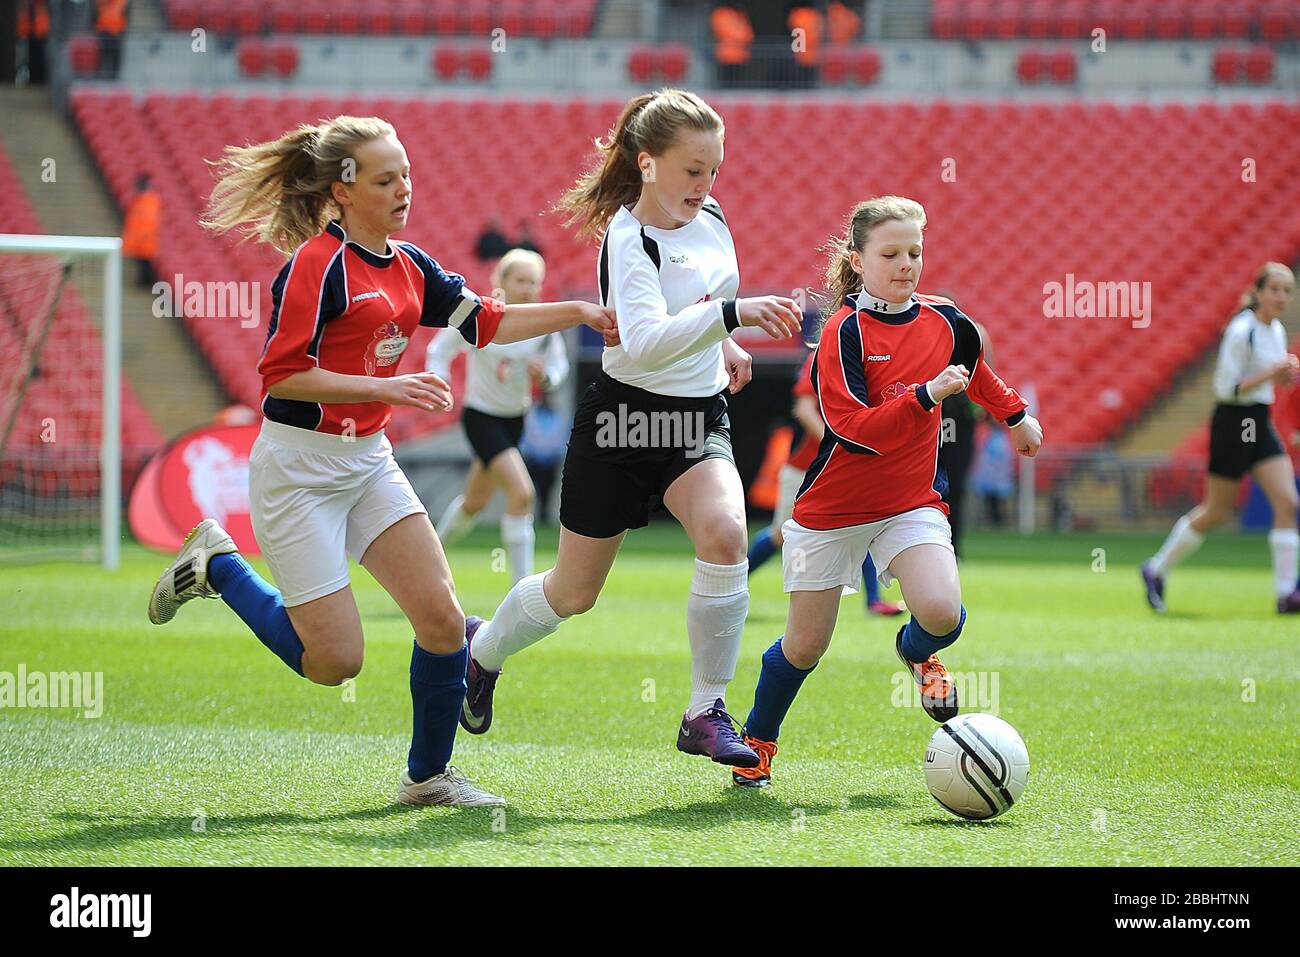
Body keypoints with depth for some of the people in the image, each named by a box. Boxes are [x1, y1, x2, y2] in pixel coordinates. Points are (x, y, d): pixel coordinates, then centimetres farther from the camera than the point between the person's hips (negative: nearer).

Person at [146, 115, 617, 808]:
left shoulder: (407, 264, 8)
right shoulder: (318, 264, -17)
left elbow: (485, 323, 15)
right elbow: (281, 374, -21)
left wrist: (578, 313, 6)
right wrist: (385, 387, -25)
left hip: (369, 463, 8)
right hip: (298, 469, -8)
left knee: (442, 620, -4)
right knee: (334, 662, -6)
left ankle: (428, 776, 14)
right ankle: (216, 565, 16)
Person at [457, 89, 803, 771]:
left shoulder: (711, 218, 2)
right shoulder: (629, 240, -21)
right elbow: (646, 342, -39)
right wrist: (733, 313, -48)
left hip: (700, 419, 5)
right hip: (625, 417, -5)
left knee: (725, 534, -26)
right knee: (574, 591, 10)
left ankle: (706, 713, -15)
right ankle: (483, 649, 43)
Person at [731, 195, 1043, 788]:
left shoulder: (943, 320, -1)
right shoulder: (845, 332, -16)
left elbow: (973, 370, 24)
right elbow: (856, 429, -26)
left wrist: (1015, 415, 36)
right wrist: (927, 394, -34)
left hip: (912, 504, 3)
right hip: (831, 510, -3)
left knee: (942, 613, -23)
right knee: (805, 646, 4)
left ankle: (916, 651, 15)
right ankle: (758, 739, 31)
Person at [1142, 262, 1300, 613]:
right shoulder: (1241, 331, -17)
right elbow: (1226, 388, -19)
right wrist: (1270, 373, -24)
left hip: (1260, 425, 8)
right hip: (1233, 424, -8)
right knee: (1216, 511, 2)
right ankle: (1157, 569, 20)